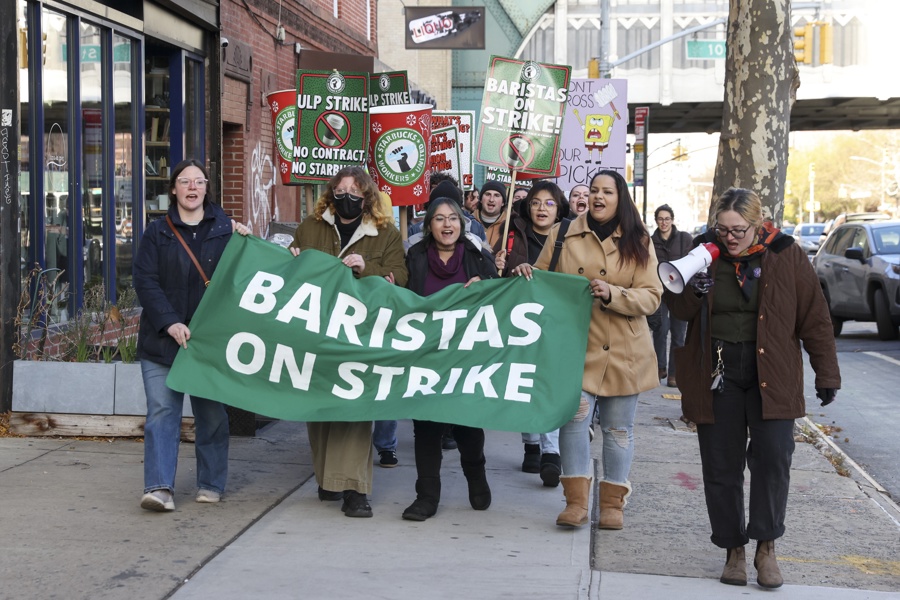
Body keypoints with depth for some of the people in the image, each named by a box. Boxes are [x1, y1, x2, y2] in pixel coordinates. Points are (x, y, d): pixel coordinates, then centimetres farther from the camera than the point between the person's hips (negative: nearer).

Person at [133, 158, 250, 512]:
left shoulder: (225, 230, 7)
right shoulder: (157, 233, 7)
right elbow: (145, 281, -3)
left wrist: (247, 242, -10)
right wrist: (169, 323, -15)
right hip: (163, 339, 0)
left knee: (212, 414, 7)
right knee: (162, 412, -7)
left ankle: (211, 485, 17)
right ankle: (159, 487, -7)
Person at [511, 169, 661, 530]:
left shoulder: (638, 242, 4)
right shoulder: (563, 235, 5)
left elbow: (651, 297, -3)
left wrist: (612, 294, -19)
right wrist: (526, 272, -6)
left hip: (623, 351, 1)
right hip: (577, 345, 0)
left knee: (618, 427, 7)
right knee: (574, 415, -12)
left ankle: (613, 502, 19)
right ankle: (576, 502, -3)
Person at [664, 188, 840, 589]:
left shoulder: (786, 255, -3)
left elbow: (814, 318, 2)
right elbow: (681, 311, 6)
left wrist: (826, 374, 1)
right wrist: (693, 290, -16)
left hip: (771, 376, -1)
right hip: (716, 374, 2)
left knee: (772, 457, -11)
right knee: (721, 465, 4)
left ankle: (766, 548, 3)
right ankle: (733, 550, 17)